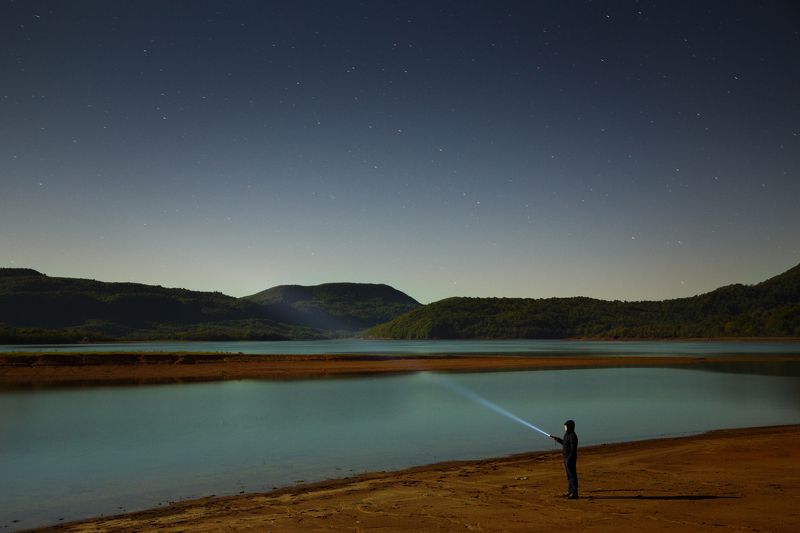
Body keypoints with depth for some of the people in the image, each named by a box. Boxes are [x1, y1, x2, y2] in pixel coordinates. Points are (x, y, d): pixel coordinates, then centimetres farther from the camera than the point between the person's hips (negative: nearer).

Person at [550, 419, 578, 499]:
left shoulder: (572, 436, -20)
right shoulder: (568, 435, 11)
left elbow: (573, 449, -23)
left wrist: (569, 459, -24)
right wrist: (556, 439, 28)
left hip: (570, 459, -10)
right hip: (567, 458, 10)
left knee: (572, 475, -6)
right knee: (569, 475, 17)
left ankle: (574, 493, -3)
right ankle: (570, 491, 26)